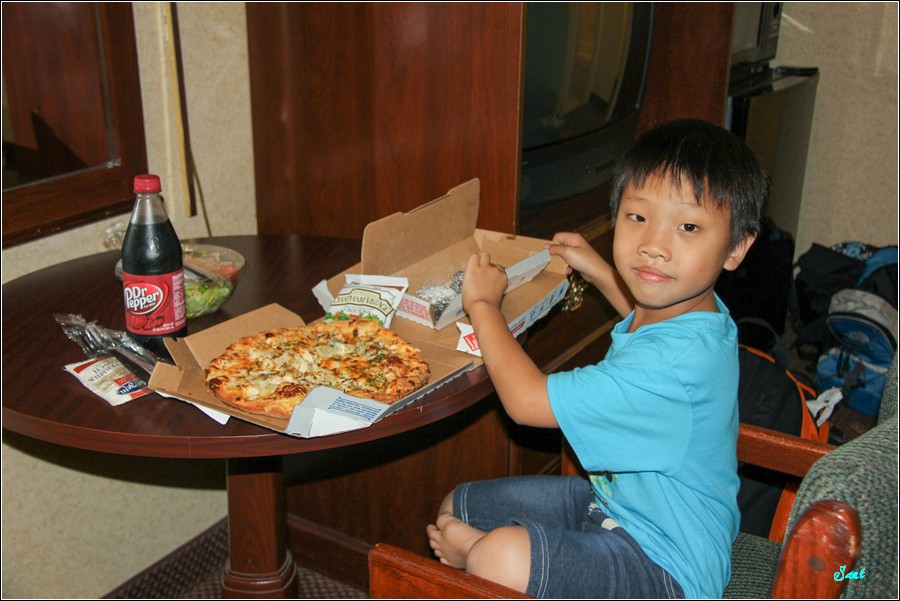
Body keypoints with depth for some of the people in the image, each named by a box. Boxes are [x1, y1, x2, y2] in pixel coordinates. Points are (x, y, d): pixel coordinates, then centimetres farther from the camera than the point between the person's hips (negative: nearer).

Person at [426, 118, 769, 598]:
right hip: (614, 500, 9)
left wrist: (482, 303, -14)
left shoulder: (674, 361, -35)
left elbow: (527, 400, -28)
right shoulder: (691, 305, -4)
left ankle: (475, 548, -2)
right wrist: (598, 271, 29)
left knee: (500, 559, -31)